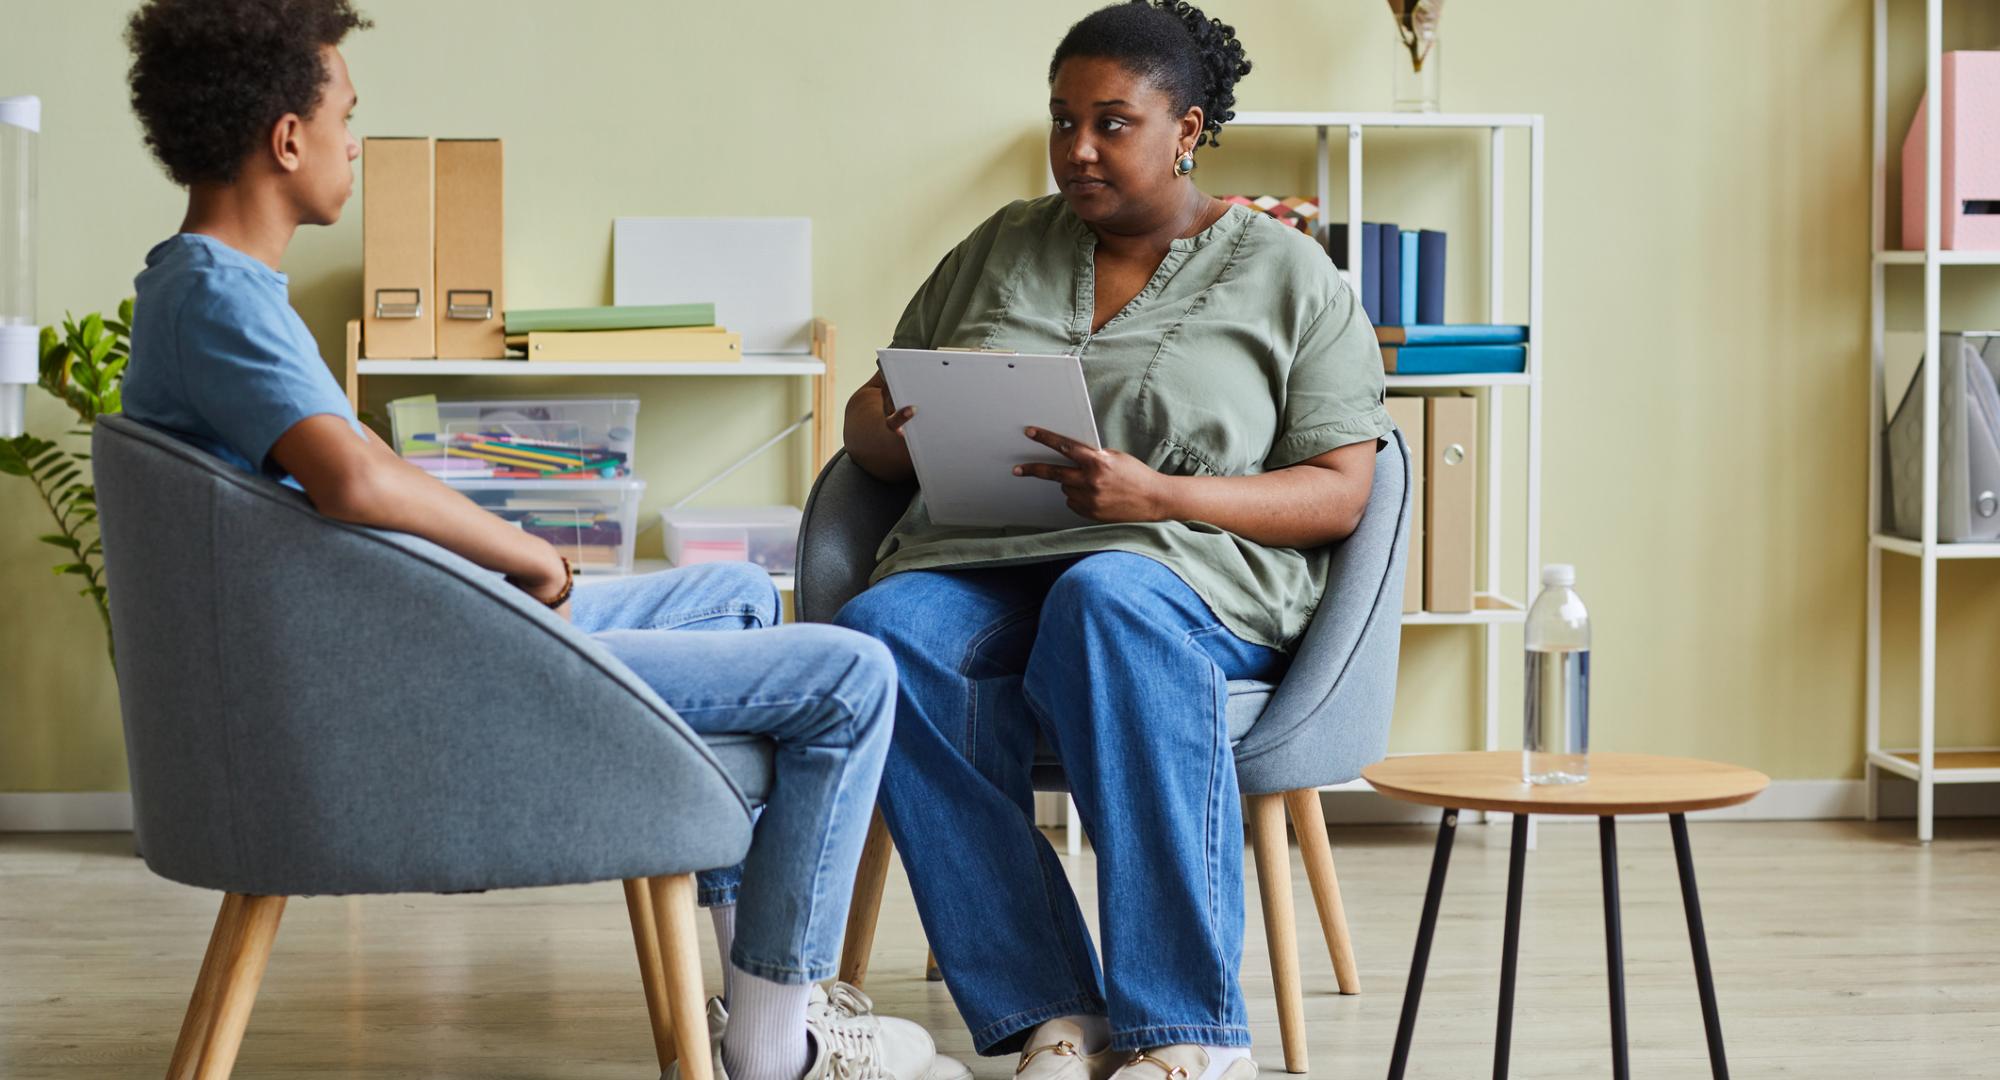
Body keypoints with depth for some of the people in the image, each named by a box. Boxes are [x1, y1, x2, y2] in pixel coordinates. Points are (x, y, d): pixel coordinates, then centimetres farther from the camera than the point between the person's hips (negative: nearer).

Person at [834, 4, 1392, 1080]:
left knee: (1107, 603, -41)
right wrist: (896, 435, -4)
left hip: (1184, 568, -3)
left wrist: (1157, 493, -15)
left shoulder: (1288, 276, 9)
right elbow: (870, 414, 23)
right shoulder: (999, 250, 19)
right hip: (978, 567, 3)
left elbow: (1337, 494, 2)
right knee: (879, 633, -33)